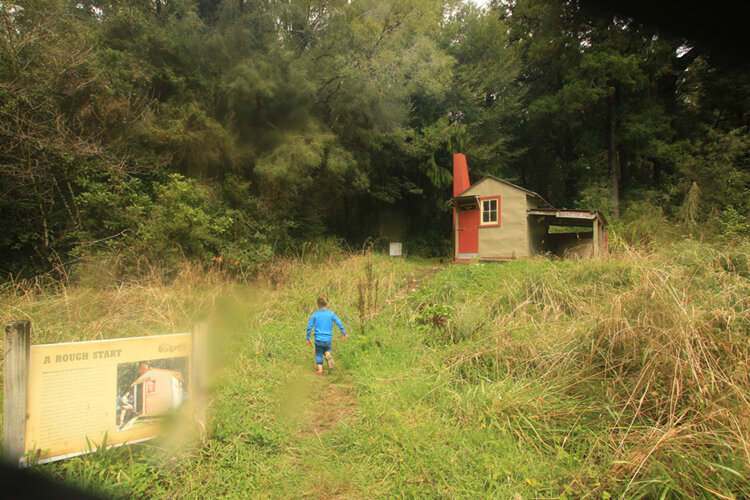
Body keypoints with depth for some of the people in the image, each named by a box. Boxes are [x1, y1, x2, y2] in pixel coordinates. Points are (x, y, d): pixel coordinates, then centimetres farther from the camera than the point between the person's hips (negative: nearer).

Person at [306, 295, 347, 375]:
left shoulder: (315, 315, 0)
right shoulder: (331, 314, -1)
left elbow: (309, 327, 1)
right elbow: (339, 323, -2)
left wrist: (308, 338, 10)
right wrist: (343, 333, 10)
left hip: (318, 339, -1)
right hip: (328, 339, 1)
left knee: (319, 354, 13)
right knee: (327, 349, 26)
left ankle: (320, 370, 4)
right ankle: (328, 355, -6)